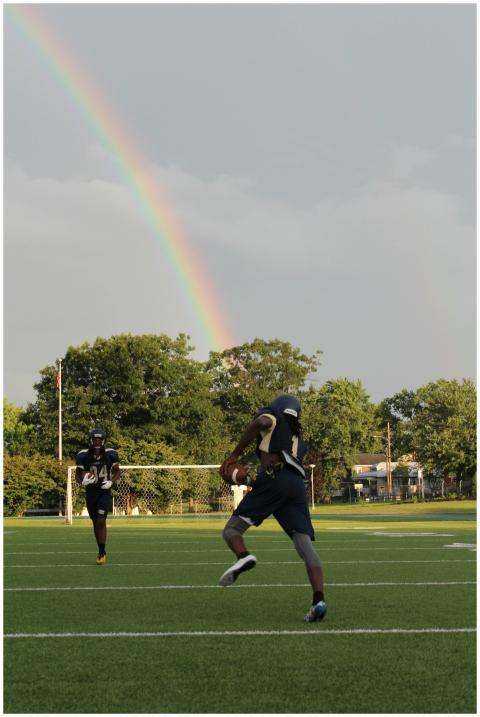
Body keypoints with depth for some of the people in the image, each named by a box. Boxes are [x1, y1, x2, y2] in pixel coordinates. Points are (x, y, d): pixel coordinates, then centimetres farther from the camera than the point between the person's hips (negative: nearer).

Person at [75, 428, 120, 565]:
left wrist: (111, 482, -13)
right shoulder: (84, 456, -7)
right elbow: (77, 475, 4)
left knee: (101, 522, -14)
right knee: (95, 523, 12)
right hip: (91, 493, 2)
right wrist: (82, 481, -19)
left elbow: (117, 471, 6)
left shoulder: (110, 455, -8)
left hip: (105, 492, -2)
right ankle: (102, 551, 26)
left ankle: (102, 552, -6)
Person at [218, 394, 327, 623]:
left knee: (232, 529, 1)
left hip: (273, 479, -5)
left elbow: (260, 422, -8)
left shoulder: (271, 416, 18)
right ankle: (318, 599, -23)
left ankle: (243, 557, -32)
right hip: (297, 485, 5)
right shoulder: (298, 439, 35)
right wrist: (252, 481, 34)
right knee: (305, 545, -4)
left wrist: (234, 455, -4)